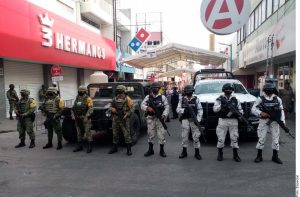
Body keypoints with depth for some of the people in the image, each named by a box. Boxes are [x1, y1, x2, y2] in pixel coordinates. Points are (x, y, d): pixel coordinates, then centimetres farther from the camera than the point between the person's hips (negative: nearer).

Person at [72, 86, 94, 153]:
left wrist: (86, 117, -21)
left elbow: (90, 109, -15)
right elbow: (73, 108, 18)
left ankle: (89, 147, 2)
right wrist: (73, 115, 6)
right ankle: (79, 146, 23)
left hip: (85, 118, -7)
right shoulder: (77, 98, 13)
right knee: (79, 133, 13)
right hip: (77, 119, 7)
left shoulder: (88, 99, -7)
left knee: (87, 132, -4)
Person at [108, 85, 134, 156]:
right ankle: (114, 148, 28)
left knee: (127, 134, -4)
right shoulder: (115, 99, 8)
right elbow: (111, 106, 18)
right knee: (115, 134, 14)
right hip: (115, 119, 5)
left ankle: (129, 149, 4)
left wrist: (127, 114, -22)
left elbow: (132, 109, -8)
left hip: (124, 119, -5)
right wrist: (112, 109, -6)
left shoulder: (127, 99, -6)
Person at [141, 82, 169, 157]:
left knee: (161, 134, 0)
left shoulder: (162, 97, 4)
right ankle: (150, 150, 23)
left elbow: (166, 107, 0)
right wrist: (147, 108, -19)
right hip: (150, 118, 2)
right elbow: (142, 105, 1)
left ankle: (161, 150, 14)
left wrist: (164, 115, -15)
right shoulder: (148, 97, 8)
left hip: (160, 118, -1)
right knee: (150, 134, 9)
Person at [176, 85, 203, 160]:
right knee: (184, 137, 6)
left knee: (196, 137, 0)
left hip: (194, 120, -1)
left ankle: (197, 153, 11)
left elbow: (200, 110, 0)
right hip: (185, 120, 1)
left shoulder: (196, 99, 3)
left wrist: (198, 119, -10)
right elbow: (178, 109, 1)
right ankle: (184, 152, 19)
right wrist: (184, 110, -19)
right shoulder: (182, 99, 6)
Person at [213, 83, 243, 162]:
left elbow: (240, 110, 11)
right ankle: (220, 154, 17)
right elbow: (215, 109, -10)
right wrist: (222, 106, -26)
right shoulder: (220, 99, 3)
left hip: (233, 121, 2)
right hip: (222, 121, -2)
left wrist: (238, 113, -12)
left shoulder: (235, 99, 10)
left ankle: (235, 155, 15)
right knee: (221, 138, 2)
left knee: (234, 138, 4)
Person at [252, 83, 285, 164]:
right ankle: (259, 156, 12)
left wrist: (283, 121, 2)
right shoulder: (260, 99, 0)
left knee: (276, 139, 5)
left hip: (275, 121, 2)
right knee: (261, 138, 0)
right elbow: (253, 109, -4)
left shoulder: (278, 99, 8)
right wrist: (261, 113, -20)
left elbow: (281, 111, 10)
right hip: (264, 121, -2)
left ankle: (275, 156, 18)